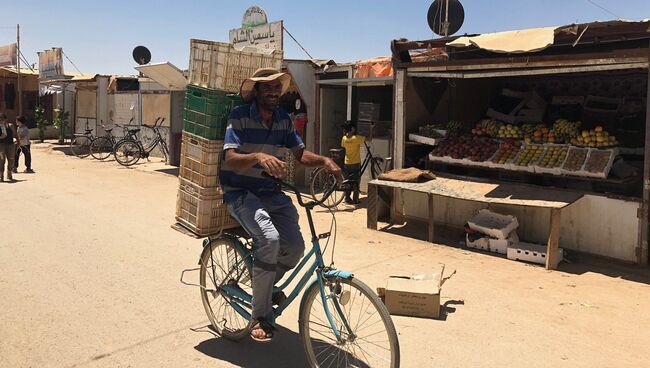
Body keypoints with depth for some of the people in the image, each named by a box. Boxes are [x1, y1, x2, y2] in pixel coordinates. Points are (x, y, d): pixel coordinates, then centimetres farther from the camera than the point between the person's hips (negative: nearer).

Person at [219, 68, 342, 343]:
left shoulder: (284, 119, 7)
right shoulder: (239, 116, -11)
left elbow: (300, 153, 9)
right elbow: (231, 158, -22)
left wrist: (324, 161, -11)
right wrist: (259, 157, -43)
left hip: (271, 193, 6)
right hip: (241, 193, -5)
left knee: (294, 246, -12)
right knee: (269, 239, -30)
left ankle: (267, 285, 22)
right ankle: (259, 317, -14)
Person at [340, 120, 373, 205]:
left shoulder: (344, 138, -4)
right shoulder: (356, 138, -18)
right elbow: (369, 139, -16)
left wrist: (345, 133, 21)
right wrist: (371, 128, -4)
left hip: (347, 163, 5)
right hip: (356, 163, -4)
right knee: (356, 182, 5)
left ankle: (347, 198, 18)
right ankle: (355, 200, 7)